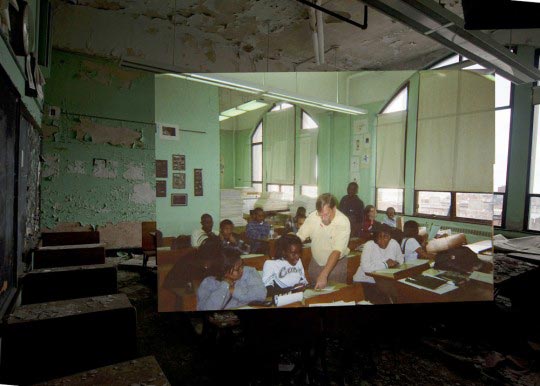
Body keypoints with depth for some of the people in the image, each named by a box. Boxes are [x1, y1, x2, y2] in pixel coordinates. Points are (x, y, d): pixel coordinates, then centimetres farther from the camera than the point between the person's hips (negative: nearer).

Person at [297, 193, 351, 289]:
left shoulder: (343, 222, -25)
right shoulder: (312, 217, -16)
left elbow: (336, 251, -31)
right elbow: (298, 238, -11)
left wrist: (324, 275, -38)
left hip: (336, 264, -3)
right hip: (315, 262, 3)